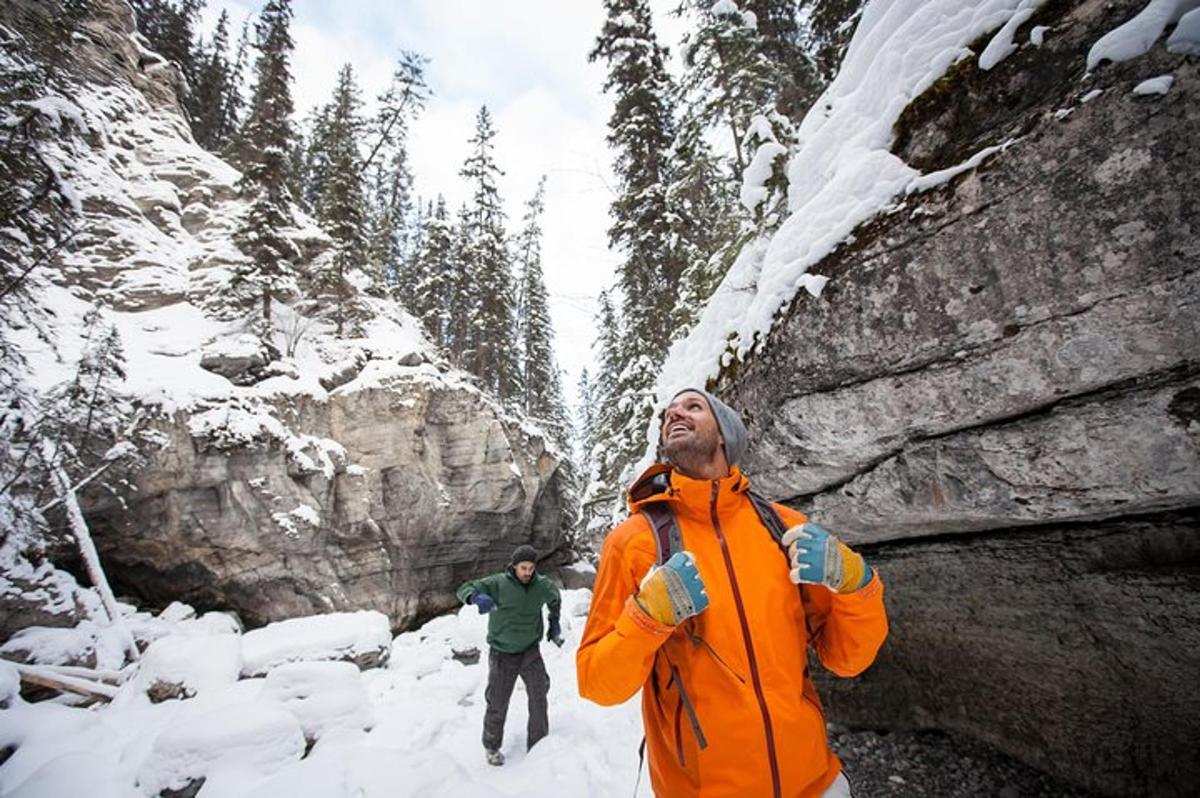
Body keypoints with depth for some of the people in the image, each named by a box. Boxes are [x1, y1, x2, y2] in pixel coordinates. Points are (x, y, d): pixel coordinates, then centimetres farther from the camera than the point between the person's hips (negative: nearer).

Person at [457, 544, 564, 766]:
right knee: (497, 703, 8)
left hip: (530, 651, 2)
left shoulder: (542, 585, -8)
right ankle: (492, 747, 33)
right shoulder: (498, 583, -18)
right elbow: (465, 589, -21)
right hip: (502, 653, -2)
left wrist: (554, 623, 12)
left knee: (539, 695, -6)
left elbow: (555, 599, 16)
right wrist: (477, 597, -42)